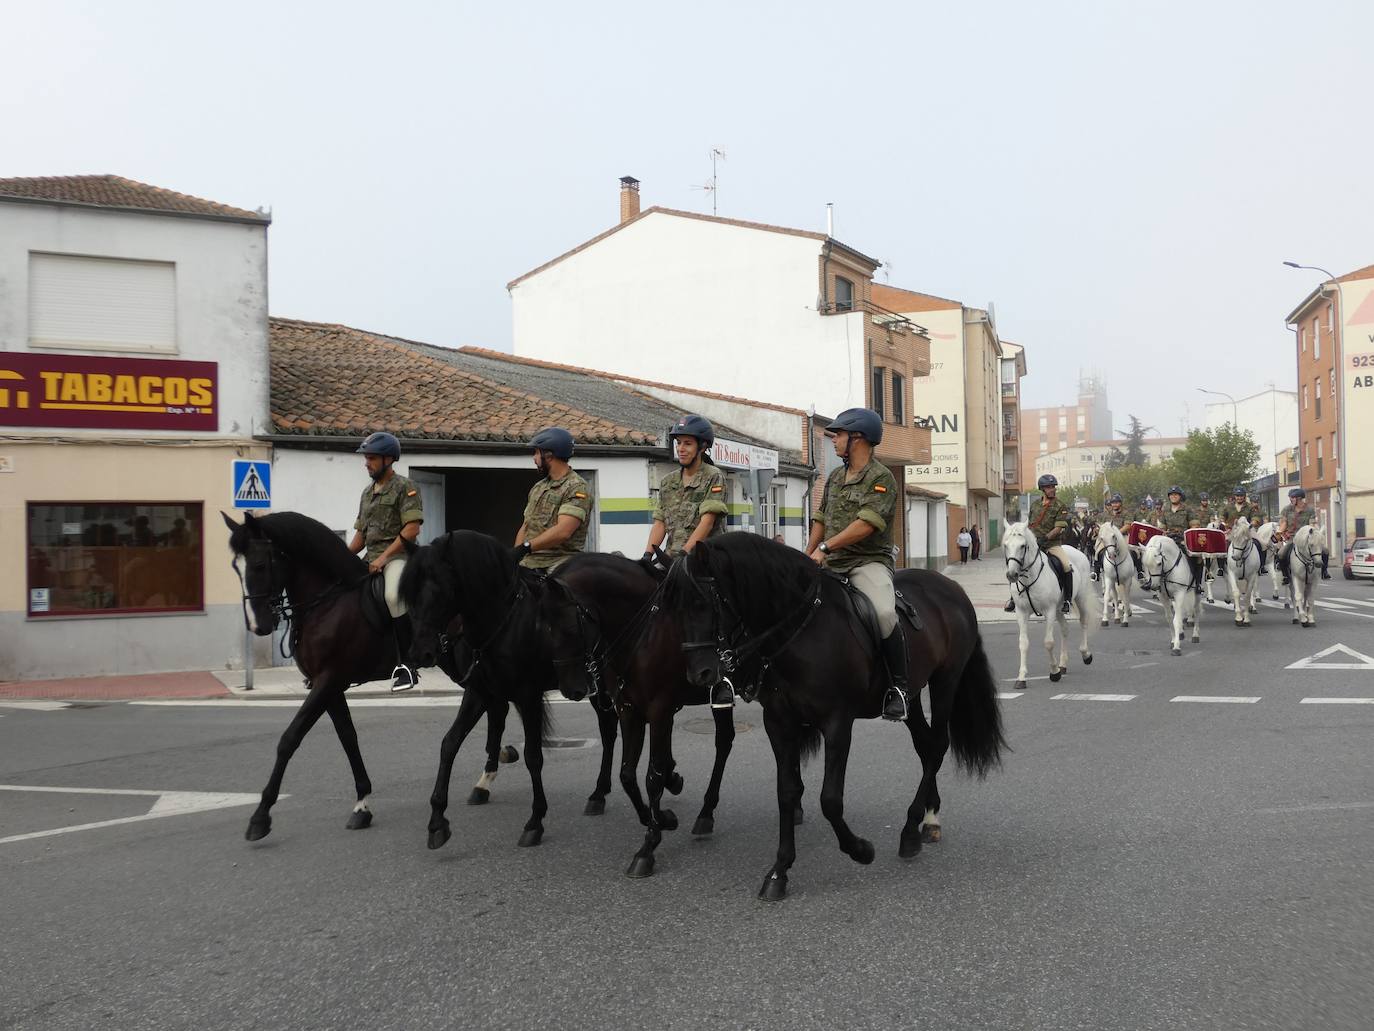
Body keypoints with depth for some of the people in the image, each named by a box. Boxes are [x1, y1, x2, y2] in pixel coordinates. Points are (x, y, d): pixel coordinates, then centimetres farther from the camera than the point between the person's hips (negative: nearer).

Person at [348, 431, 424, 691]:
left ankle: (406, 664, -31)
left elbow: (412, 528, -14)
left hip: (398, 555, -9)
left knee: (392, 596, -35)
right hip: (370, 557, 9)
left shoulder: (404, 487, -3)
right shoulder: (367, 492, 21)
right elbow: (361, 534, 24)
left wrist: (384, 557, -19)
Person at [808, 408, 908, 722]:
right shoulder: (835, 477, 17)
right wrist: (807, 557, 11)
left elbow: (866, 524, -19)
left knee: (884, 612, -34)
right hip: (831, 565, 8)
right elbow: (820, 520, 22)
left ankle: (899, 688, -20)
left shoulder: (881, 478, -7)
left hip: (869, 561, -8)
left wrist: (825, 548, -22)